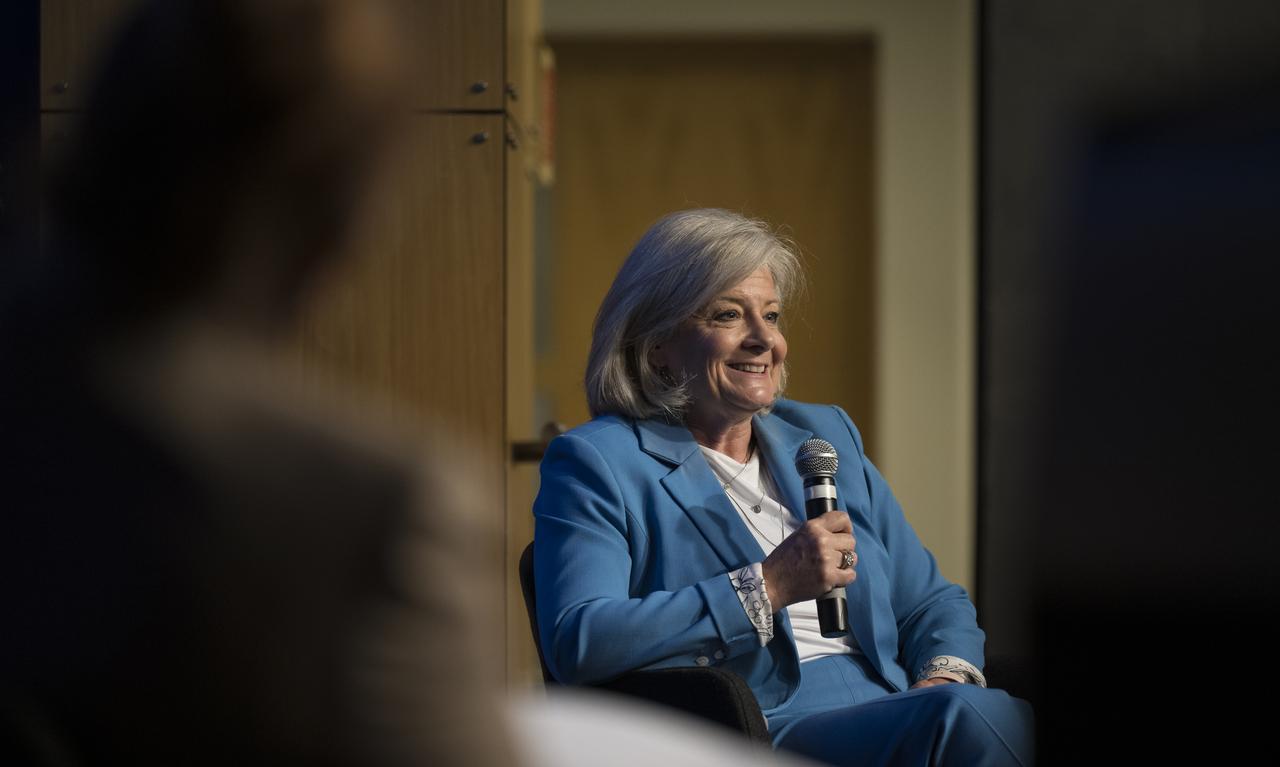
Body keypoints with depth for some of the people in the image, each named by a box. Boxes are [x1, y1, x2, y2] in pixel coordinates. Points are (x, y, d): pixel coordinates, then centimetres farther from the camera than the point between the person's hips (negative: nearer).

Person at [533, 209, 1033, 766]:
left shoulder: (825, 435, 23)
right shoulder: (595, 463, 4)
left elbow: (930, 601, 25)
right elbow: (577, 644, -12)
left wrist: (947, 677, -1)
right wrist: (768, 588, -14)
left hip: (890, 710, 6)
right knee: (968, 719, -34)